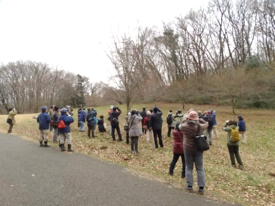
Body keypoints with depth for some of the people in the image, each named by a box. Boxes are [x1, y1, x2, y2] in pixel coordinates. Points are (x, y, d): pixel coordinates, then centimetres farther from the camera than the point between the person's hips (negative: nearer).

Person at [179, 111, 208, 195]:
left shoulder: (184, 126, -15)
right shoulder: (199, 126, -14)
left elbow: (180, 126, 9)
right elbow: (206, 123, 7)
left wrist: (185, 120, 8)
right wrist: (199, 119, 7)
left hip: (187, 148, 0)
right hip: (198, 149, 0)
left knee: (189, 167, 13)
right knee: (200, 168, 9)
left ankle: (189, 186, 15)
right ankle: (201, 188, 12)